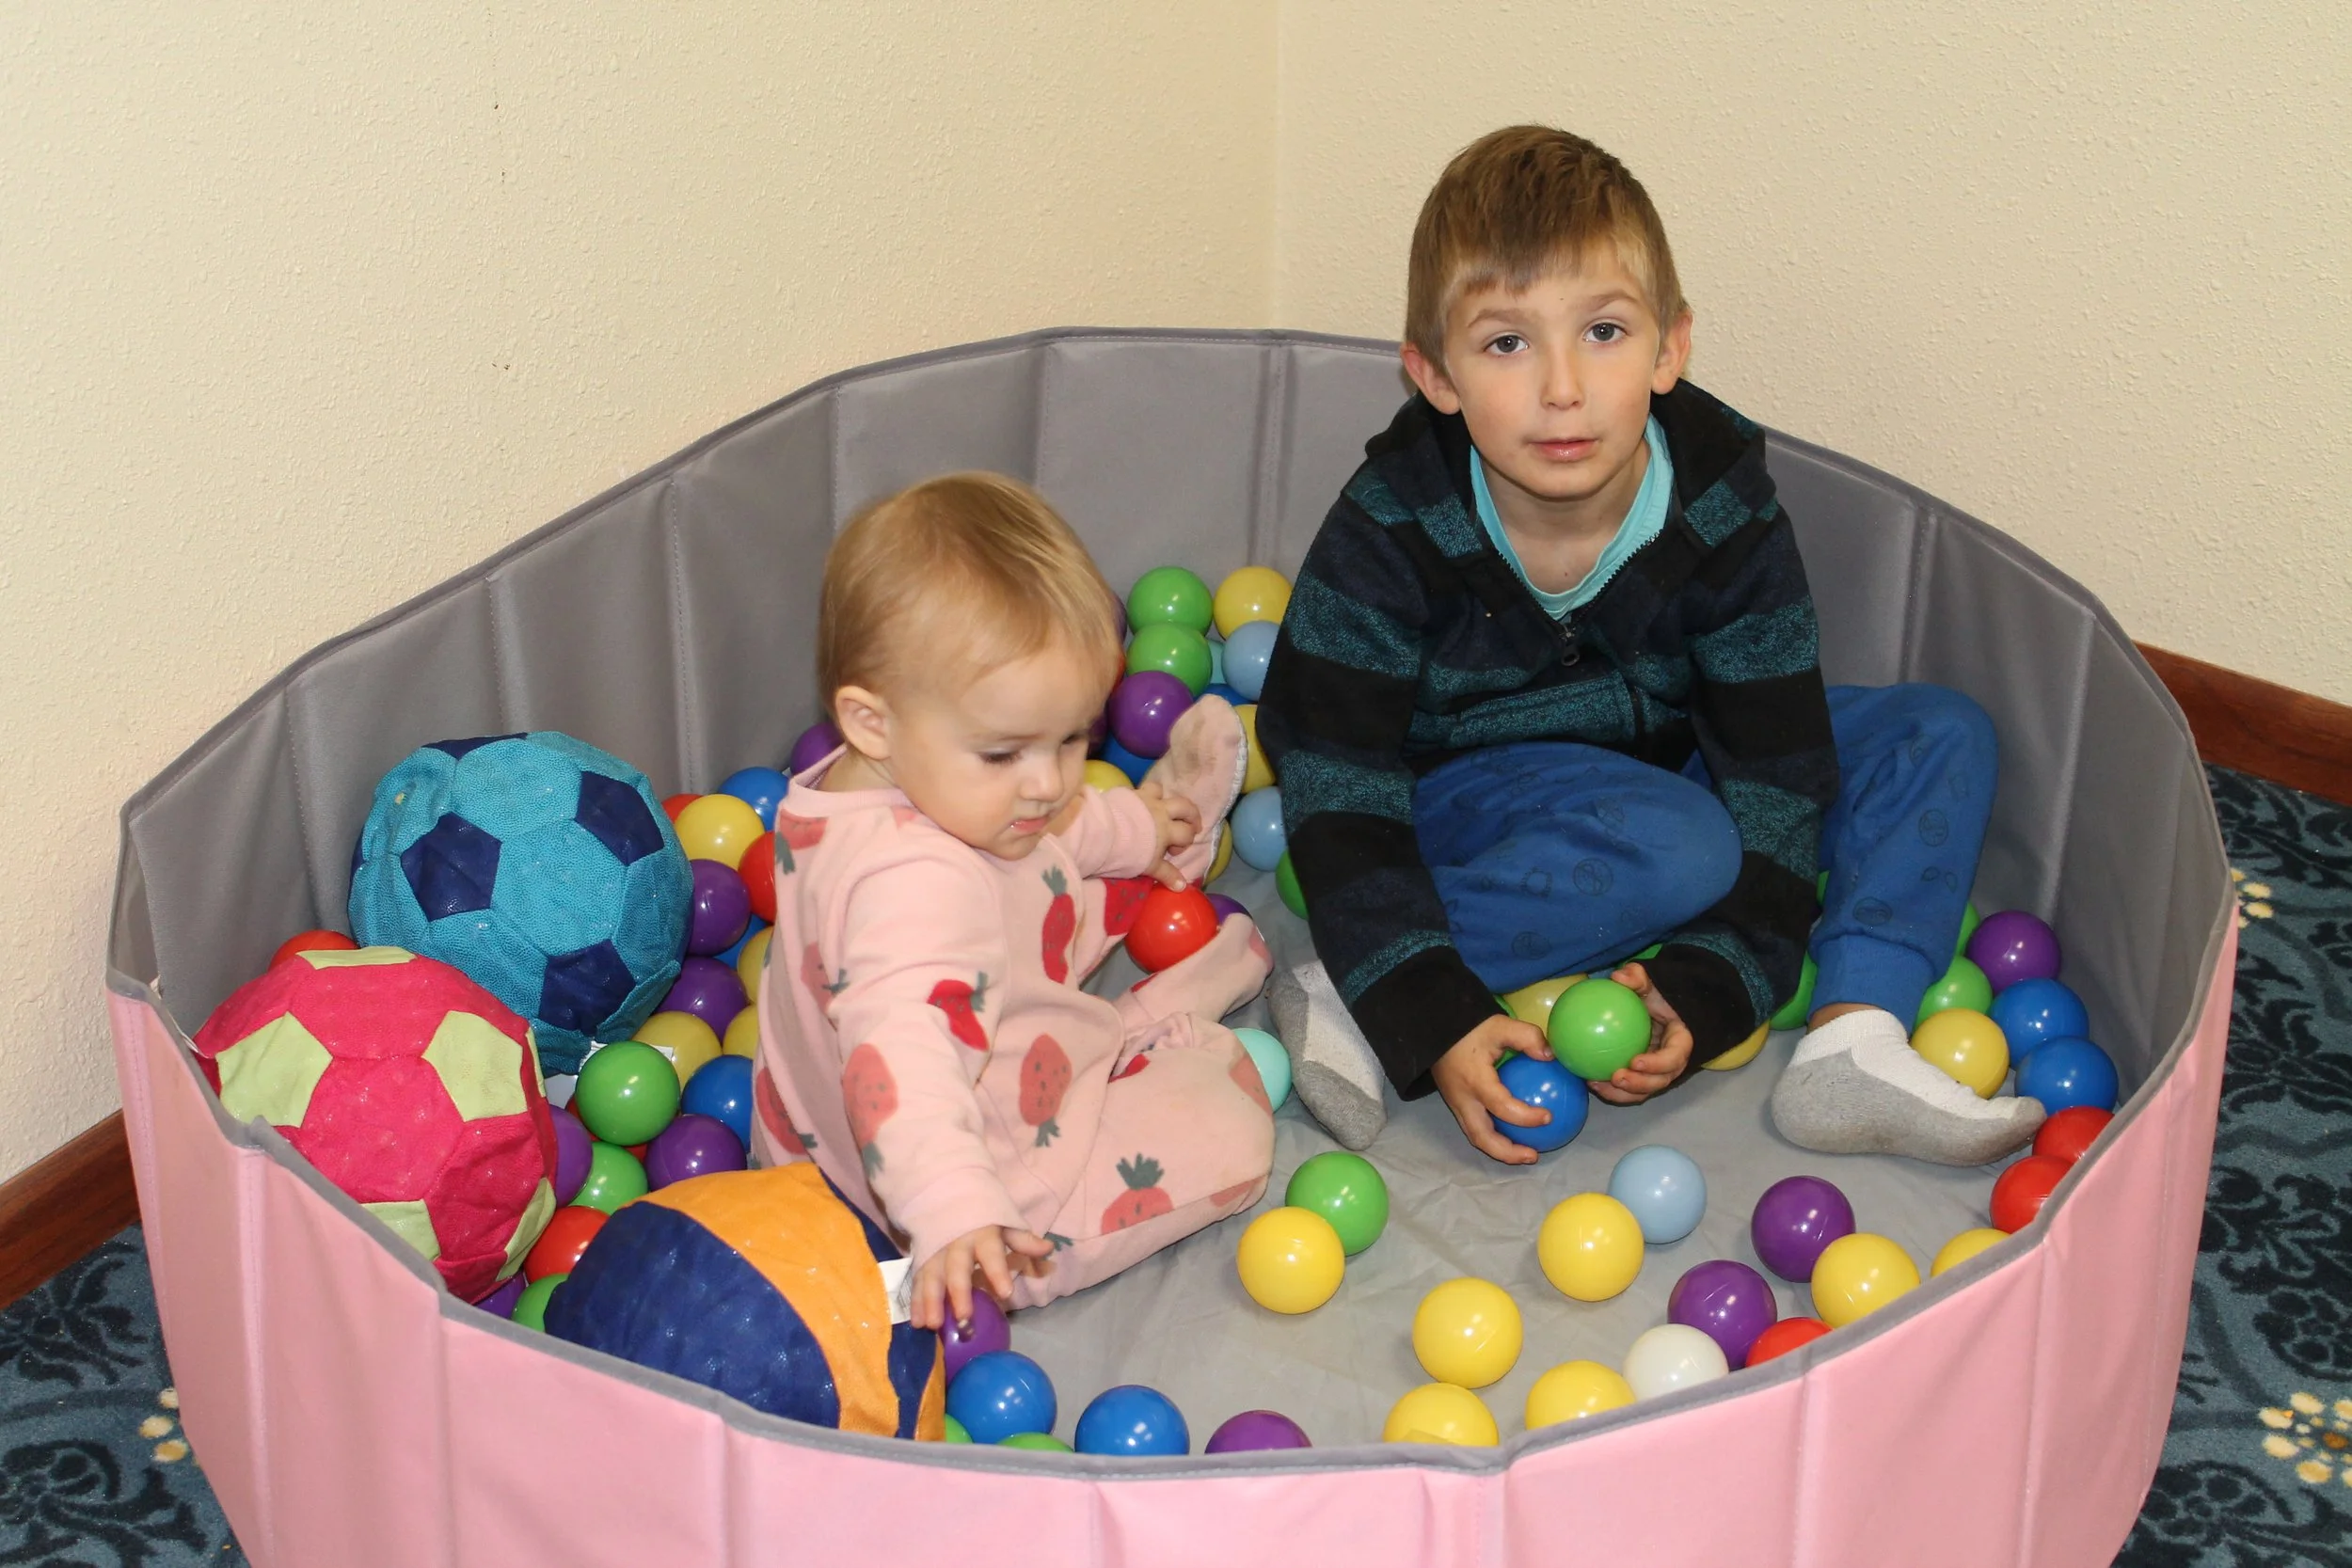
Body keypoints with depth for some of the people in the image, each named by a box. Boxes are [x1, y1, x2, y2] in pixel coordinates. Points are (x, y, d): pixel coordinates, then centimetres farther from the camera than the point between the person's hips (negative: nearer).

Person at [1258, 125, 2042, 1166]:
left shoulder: (1728, 517, -20)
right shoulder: (1391, 528, -26)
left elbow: (1775, 766, -16)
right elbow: (1341, 795, -25)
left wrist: (1702, 987, -29)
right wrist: (1436, 1021, -35)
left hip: (1667, 760, 5)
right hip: (1463, 787, -5)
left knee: (1942, 736, -8)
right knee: (1678, 848, -35)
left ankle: (1855, 1041, -25)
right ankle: (1348, 999, -31)